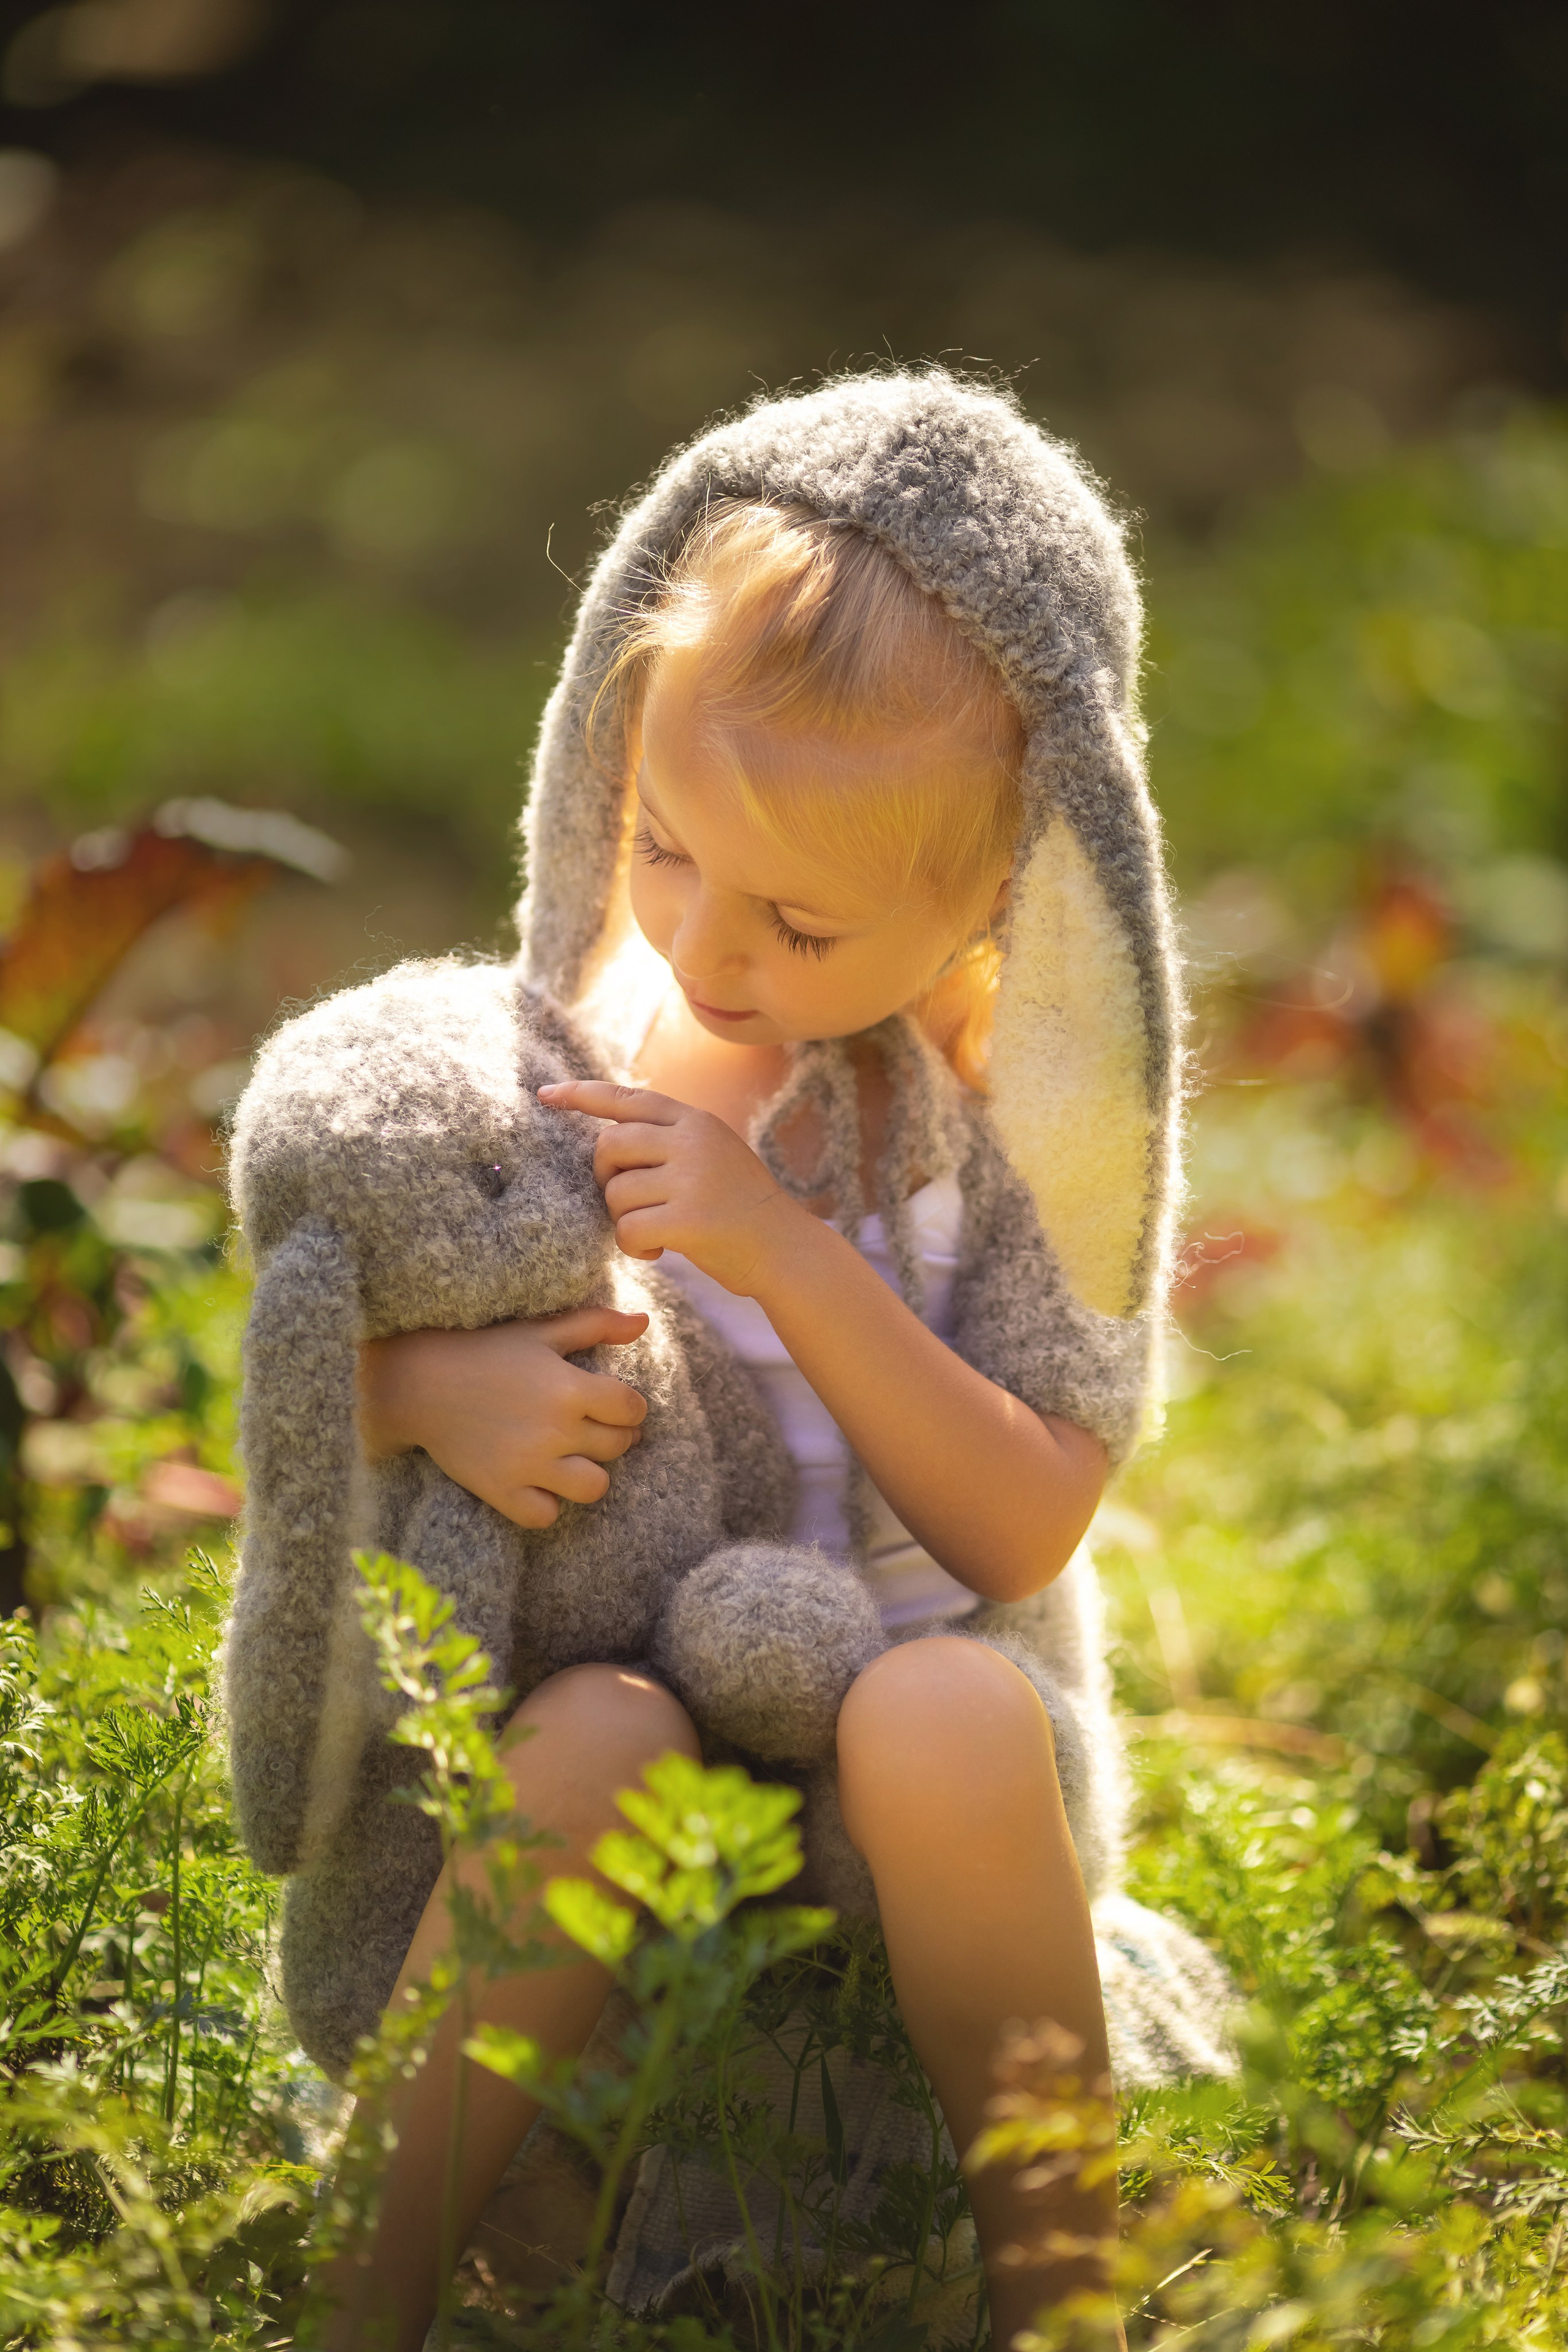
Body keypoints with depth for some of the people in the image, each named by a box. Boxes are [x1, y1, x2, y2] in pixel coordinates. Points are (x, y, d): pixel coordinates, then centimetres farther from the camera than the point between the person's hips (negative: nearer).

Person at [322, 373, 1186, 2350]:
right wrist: (427, 1389, -19)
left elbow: (1021, 1533, -12)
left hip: (905, 1679, -1)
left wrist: (784, 1249, -22)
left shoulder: (1035, 1101, -6)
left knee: (948, 1717, -36)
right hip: (603, 1657, 1)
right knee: (599, 1745, -35)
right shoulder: (575, 1034, -1)